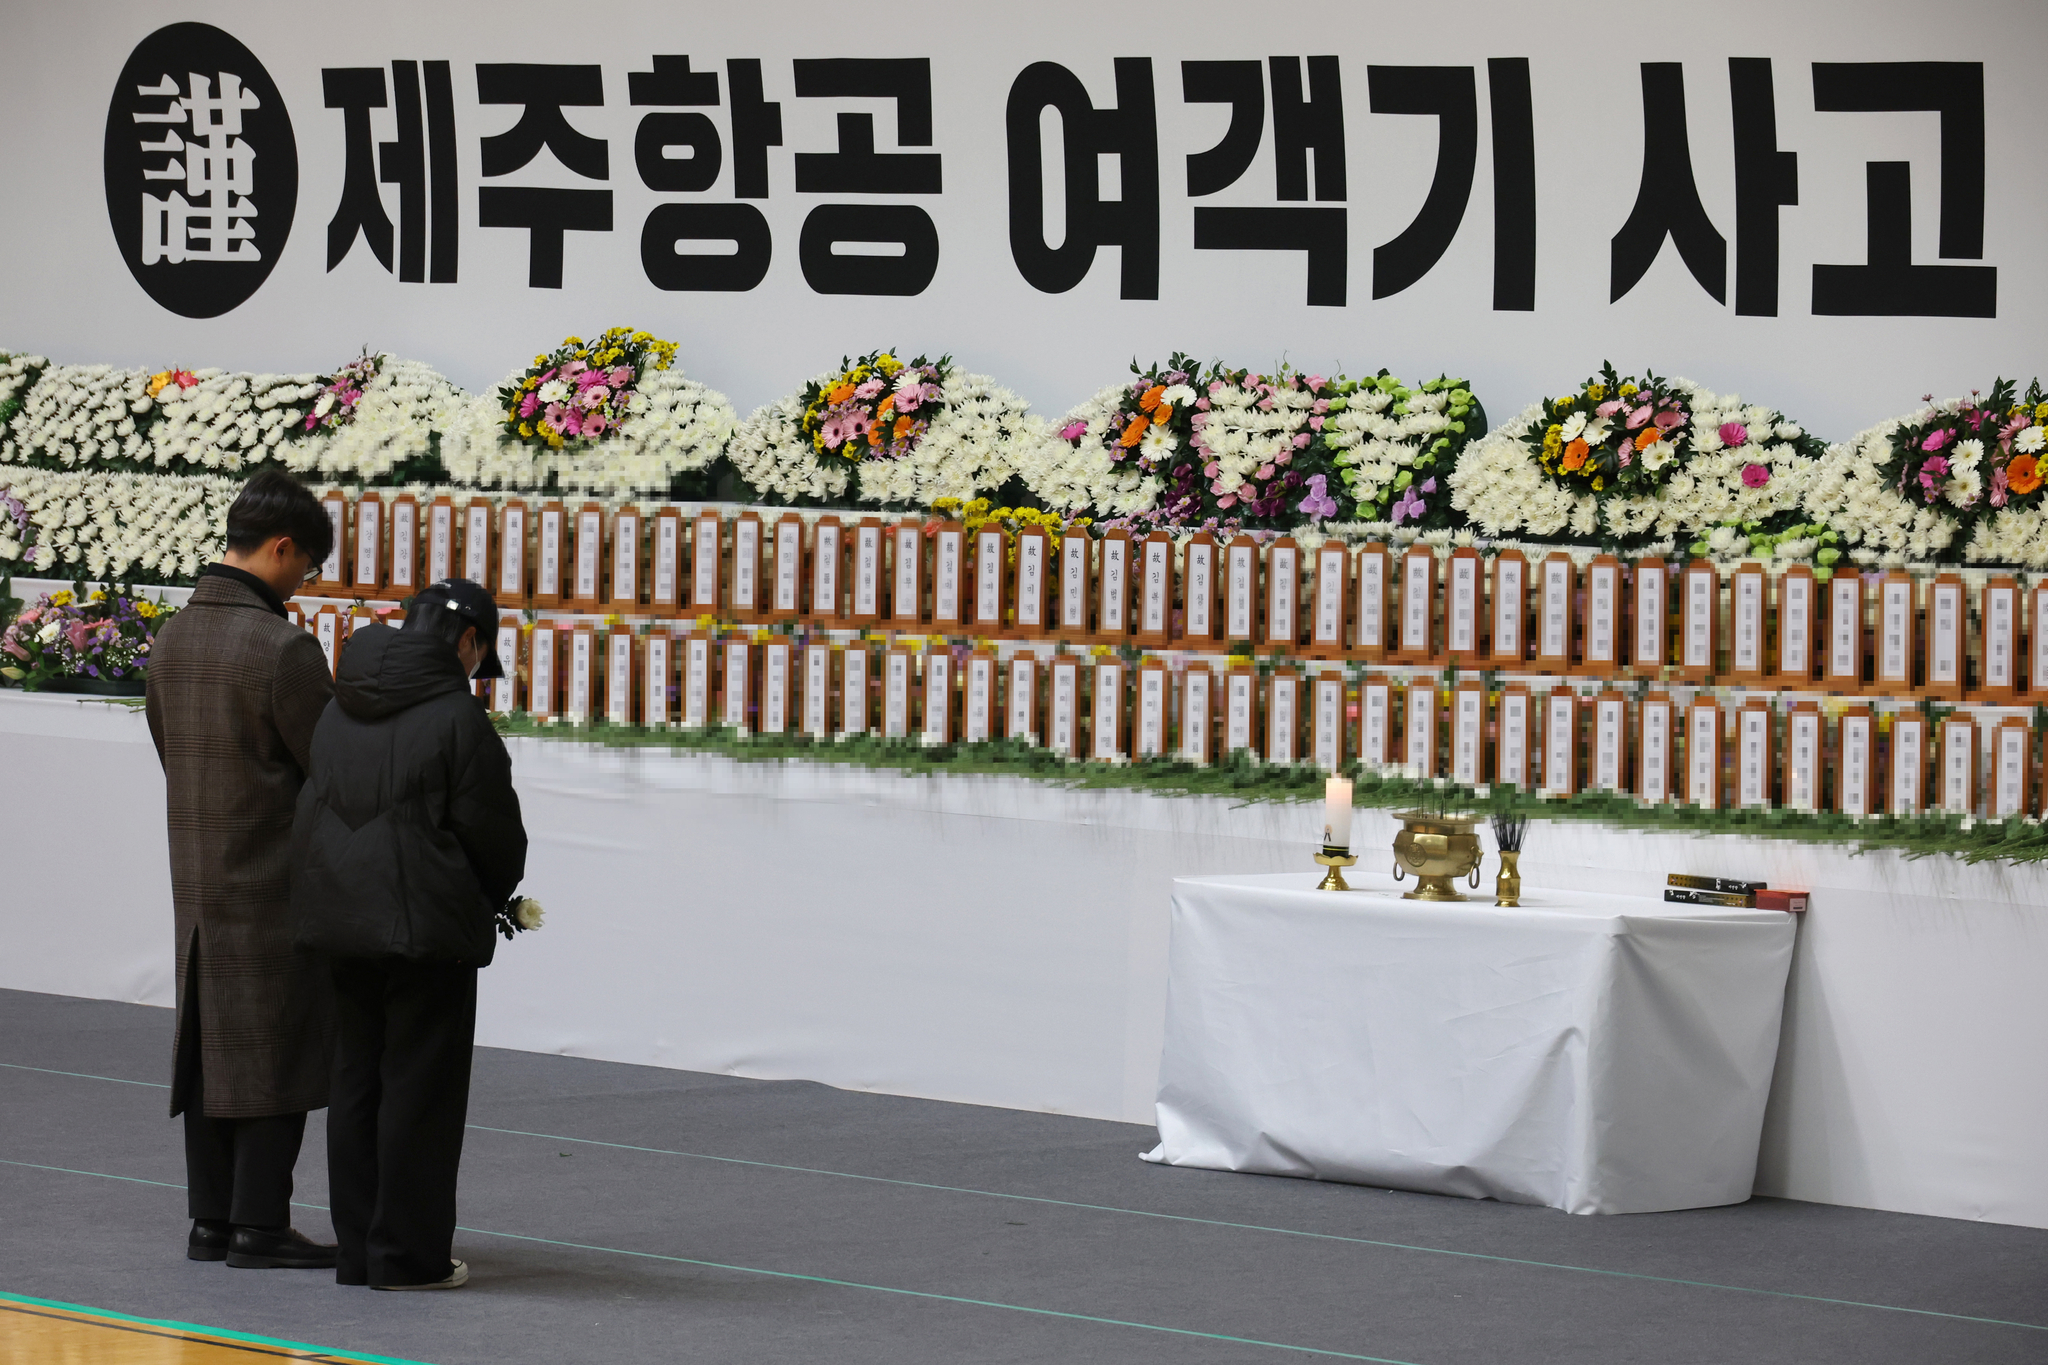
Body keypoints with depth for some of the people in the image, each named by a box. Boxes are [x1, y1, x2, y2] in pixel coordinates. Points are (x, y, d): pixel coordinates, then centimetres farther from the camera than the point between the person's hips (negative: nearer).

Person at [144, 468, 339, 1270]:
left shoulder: (172, 640, 7)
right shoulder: (282, 648, -18)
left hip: (197, 881, 7)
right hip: (278, 887, -7)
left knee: (209, 1047, 11)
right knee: (276, 1051, -1)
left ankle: (209, 1220, 14)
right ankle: (259, 1226, 1)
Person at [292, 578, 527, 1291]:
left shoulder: (341, 712, 11)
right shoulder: (458, 717, -12)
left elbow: (314, 812, 13)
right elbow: (492, 832, -10)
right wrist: (491, 902, 9)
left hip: (344, 927, 7)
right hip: (428, 930, -7)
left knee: (357, 1082, 12)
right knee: (420, 1090, -1)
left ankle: (358, 1248, 16)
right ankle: (408, 1256, 2)